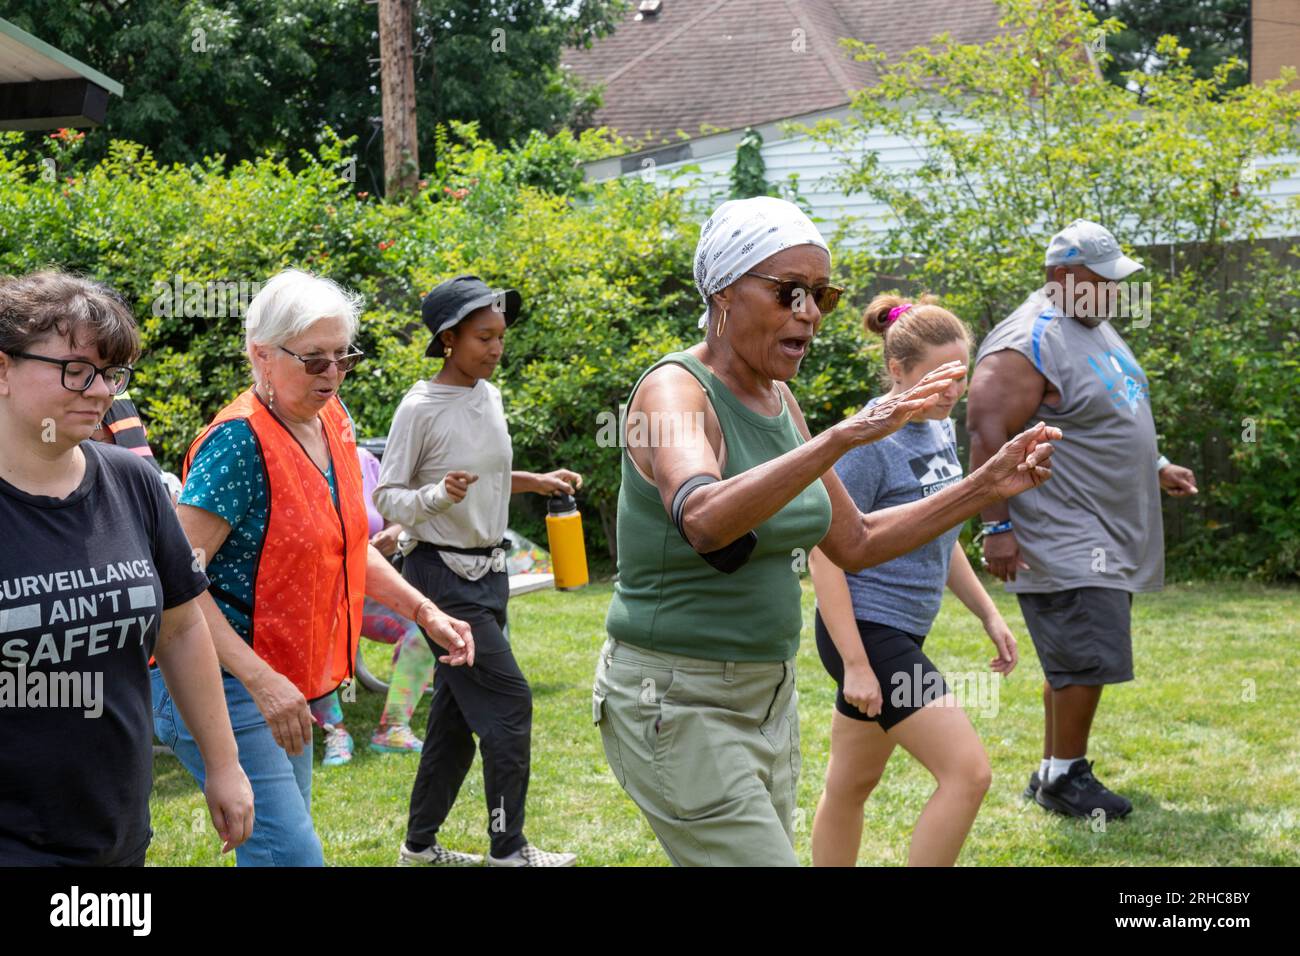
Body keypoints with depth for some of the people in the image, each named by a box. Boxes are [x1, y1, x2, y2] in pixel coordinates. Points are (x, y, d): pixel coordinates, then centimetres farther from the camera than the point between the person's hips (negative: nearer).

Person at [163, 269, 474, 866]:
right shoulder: (238, 442, -19)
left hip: (282, 682, 9)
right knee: (292, 852, -15)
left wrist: (425, 613, 7)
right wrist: (262, 681, -30)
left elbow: (344, 546, 19)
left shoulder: (332, 421, 6)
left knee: (277, 844, 15)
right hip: (221, 681, -9)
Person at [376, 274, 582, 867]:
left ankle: (419, 845, 22)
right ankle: (508, 849, 1)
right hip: (444, 576, -8)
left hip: (489, 570, 8)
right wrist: (438, 495, -30)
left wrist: (536, 481, 10)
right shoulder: (420, 408, -16)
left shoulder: (489, 396, 7)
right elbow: (386, 499, -12)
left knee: (457, 710, 12)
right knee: (508, 702, -10)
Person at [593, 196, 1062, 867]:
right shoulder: (674, 389, -16)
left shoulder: (778, 402, 8)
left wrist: (984, 487, 8)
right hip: (678, 704, -8)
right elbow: (703, 520, -38)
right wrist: (843, 438, -46)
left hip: (769, 697, 9)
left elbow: (855, 543, 17)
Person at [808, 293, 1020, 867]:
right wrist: (855, 665, -20)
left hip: (902, 635, 9)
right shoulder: (870, 443, -18)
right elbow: (824, 557, -18)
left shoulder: (940, 431, 9)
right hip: (866, 631, -9)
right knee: (968, 773, -13)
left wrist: (988, 614, 18)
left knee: (851, 784, 16)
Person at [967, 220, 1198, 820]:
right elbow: (987, 436, -21)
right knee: (1088, 658, -11)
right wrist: (997, 527, -22)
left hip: (1108, 538, 10)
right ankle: (1063, 778, 2)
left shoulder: (1094, 329, 15)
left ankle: (1053, 772, 22)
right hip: (1062, 540, -10)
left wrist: (1154, 467, 27)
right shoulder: (1029, 345, -17)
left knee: (1075, 661, 13)